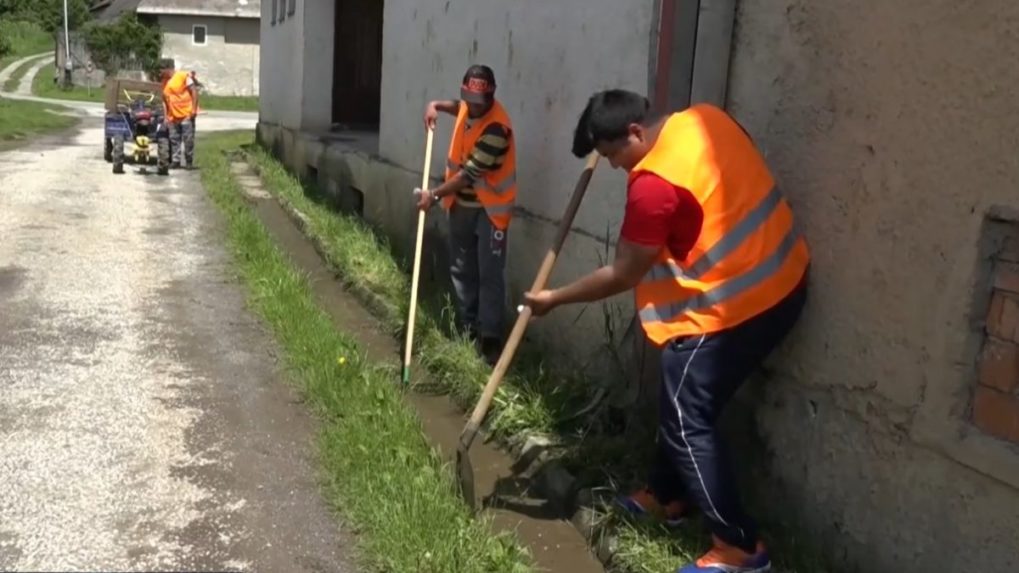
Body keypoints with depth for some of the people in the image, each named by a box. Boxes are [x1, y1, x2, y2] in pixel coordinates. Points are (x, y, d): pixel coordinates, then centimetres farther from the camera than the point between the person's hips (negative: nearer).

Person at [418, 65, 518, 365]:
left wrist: (435, 194, -22)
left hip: (490, 206, -8)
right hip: (462, 202, 8)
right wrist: (436, 106, 10)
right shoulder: (469, 105, -2)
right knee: (462, 270, 12)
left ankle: (491, 338, -3)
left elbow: (470, 174, -26)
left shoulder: (497, 127, -27)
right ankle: (468, 329, 23)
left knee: (490, 274, -7)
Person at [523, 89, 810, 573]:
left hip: (735, 306, -10)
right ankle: (667, 495, 38)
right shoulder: (704, 118, 1)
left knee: (687, 421, 0)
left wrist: (553, 298, -2)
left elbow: (621, 276, -14)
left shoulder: (654, 184, -23)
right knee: (682, 402, 21)